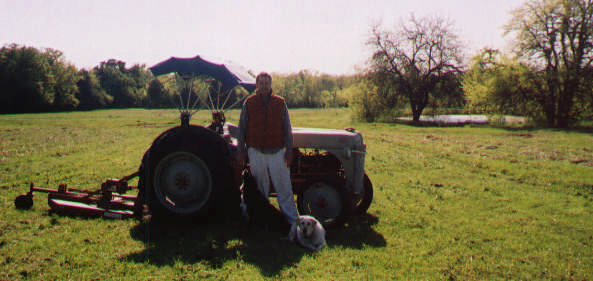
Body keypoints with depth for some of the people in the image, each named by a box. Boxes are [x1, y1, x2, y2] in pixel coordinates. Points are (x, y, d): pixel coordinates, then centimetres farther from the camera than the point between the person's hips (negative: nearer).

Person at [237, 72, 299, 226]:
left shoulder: (280, 103, 3)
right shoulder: (249, 103, 3)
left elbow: (287, 129, 6)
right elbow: (242, 129, 7)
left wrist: (289, 151, 2)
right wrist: (241, 151, 4)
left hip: (277, 152, 0)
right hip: (256, 152, 1)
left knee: (284, 187, 1)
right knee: (260, 189, 11)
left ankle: (293, 219, 9)